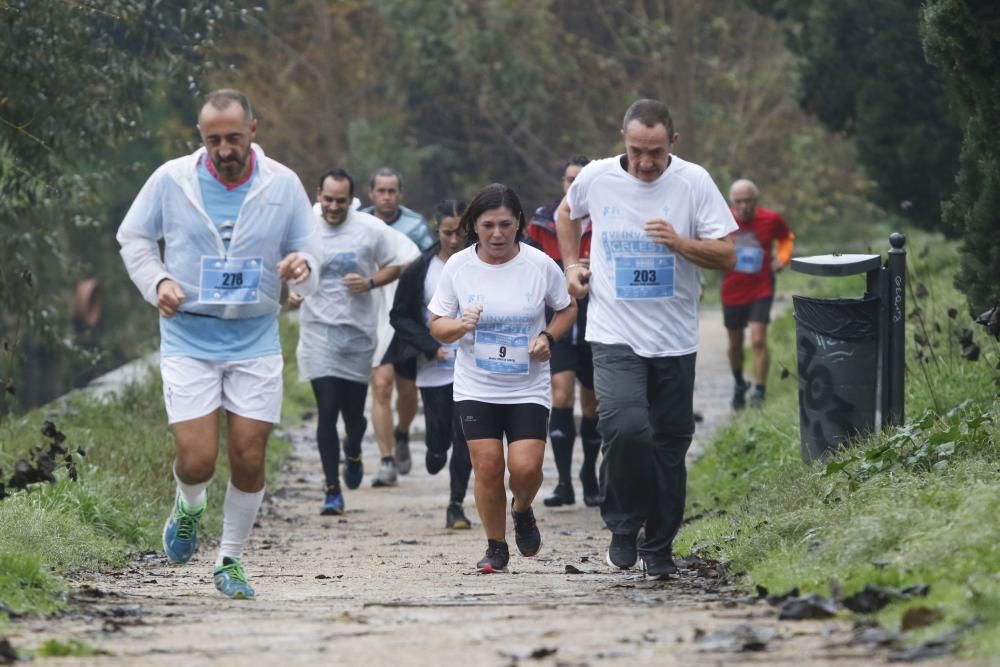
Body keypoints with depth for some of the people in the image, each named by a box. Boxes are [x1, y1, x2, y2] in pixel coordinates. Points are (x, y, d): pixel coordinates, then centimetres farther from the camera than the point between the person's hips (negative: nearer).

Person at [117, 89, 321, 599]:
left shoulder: (283, 185, -1)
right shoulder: (171, 180, -5)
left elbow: (309, 255, 6)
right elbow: (133, 237, 9)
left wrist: (302, 266, -19)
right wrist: (157, 281, -8)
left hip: (256, 341, 1)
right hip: (188, 340, -1)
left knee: (249, 460, 0)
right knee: (197, 459, -11)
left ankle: (230, 561, 19)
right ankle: (188, 508, 25)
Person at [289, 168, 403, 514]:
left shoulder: (371, 229, -4)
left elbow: (394, 267, 7)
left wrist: (370, 283, -12)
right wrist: (291, 292, -6)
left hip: (359, 331, 0)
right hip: (318, 330, 0)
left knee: (353, 412, 7)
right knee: (327, 410, -9)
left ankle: (353, 454, 44)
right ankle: (332, 490, -2)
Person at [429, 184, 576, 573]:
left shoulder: (540, 265, -6)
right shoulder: (458, 266, -4)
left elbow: (567, 309, 10)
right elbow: (437, 325, 2)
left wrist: (548, 337, -9)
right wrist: (460, 326, -20)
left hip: (528, 389, -1)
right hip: (476, 388, 1)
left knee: (525, 467, -13)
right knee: (487, 467, -8)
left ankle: (522, 510, 23)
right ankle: (496, 547, 13)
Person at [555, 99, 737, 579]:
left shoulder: (693, 182, -5)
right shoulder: (596, 178, -1)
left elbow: (727, 255, -6)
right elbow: (566, 214, 23)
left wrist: (680, 243, -21)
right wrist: (571, 263, 10)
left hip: (675, 340, 1)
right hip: (615, 335, -1)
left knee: (670, 444, 8)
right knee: (625, 427, -22)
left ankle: (659, 546, 23)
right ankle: (624, 525, 0)